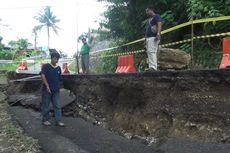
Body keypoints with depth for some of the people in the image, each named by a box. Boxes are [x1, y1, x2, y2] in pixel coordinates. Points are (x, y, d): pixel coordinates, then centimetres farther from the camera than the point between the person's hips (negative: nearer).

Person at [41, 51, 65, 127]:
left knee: (58, 106, 3)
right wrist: (47, 85, -21)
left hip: (56, 90, 5)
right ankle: (45, 120, 20)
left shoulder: (58, 68, 10)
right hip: (47, 90, -5)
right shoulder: (46, 66, -5)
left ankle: (58, 121, 9)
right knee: (45, 106, 6)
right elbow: (43, 76, -14)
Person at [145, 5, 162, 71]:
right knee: (149, 52, 6)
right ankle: (151, 67, 8)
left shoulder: (156, 16, 0)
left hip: (153, 37, -9)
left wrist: (158, 34, -29)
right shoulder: (149, 19, 27)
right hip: (148, 38, 9)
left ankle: (153, 67, -23)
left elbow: (159, 24, -15)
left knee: (152, 51, -19)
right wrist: (145, 38, 22)